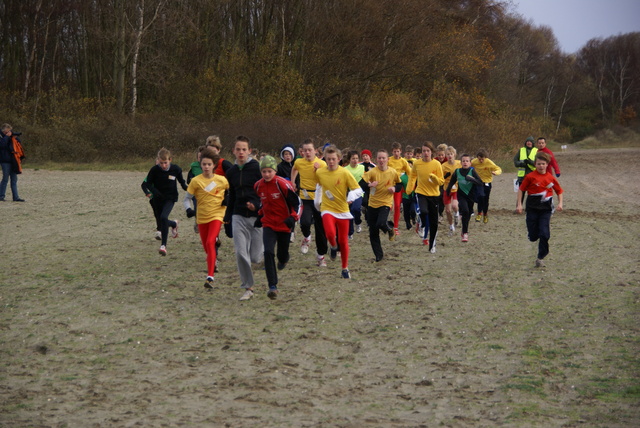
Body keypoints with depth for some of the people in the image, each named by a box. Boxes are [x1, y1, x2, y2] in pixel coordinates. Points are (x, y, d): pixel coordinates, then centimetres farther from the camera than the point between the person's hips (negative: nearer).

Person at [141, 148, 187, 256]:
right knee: (160, 221, 11)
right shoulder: (154, 169, -12)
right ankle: (174, 224, 48)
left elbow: (182, 182, 3)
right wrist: (149, 192, -27)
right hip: (158, 199, 3)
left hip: (170, 198, -3)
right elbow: (147, 183, -7)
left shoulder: (176, 169, -11)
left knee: (163, 217, -25)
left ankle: (163, 245, -19)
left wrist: (187, 188, -16)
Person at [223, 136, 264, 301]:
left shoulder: (257, 168, -6)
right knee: (240, 254, -7)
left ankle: (265, 249, 34)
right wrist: (227, 218, 19)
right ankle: (248, 288, 5)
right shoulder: (231, 172, 11)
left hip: (257, 216, -4)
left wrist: (257, 205, -21)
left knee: (256, 257, -3)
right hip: (238, 217, 4)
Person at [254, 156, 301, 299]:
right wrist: (259, 215, 13)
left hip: (284, 224, -2)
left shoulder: (283, 184, -17)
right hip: (268, 224, 2)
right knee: (268, 252, -17)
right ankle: (272, 286, -16)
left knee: (282, 254, 11)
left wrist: (293, 217, -20)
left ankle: (283, 259, 53)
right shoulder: (258, 186, -2)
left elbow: (296, 202, -10)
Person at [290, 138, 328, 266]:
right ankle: (306, 237, 10)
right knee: (305, 222, -25)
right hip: (305, 199, 1)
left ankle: (321, 255, 24)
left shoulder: (322, 164, -9)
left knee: (321, 229, 6)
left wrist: (318, 170, -23)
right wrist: (292, 183, 18)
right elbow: (294, 170, 24)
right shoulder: (299, 162, -1)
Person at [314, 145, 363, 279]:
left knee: (343, 240, 6)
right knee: (330, 233, -25)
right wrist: (317, 201, 19)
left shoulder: (344, 173, -12)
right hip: (327, 209, 1)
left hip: (343, 210, -1)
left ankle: (345, 268, 25)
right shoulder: (319, 172, -2)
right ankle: (334, 247, 11)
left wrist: (351, 197, -32)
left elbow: (358, 190, -12)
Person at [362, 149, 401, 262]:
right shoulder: (372, 172, -9)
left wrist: (395, 188, -9)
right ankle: (379, 255, 21)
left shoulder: (393, 172, -4)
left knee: (381, 223, -28)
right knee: (373, 233, 5)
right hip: (373, 204, 2)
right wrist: (369, 185, -33)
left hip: (386, 203, -2)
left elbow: (400, 184, 12)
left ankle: (390, 228, 9)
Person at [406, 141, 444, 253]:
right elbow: (412, 176, 17)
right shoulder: (416, 163, -3)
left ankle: (432, 245, 23)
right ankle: (424, 234, -1)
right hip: (421, 193, 0)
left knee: (433, 222, 5)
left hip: (434, 195, 0)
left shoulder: (437, 164, -7)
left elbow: (441, 181, -4)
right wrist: (409, 188, 8)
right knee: (423, 211, -30)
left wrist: (434, 177, -23)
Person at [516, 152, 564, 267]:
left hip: (546, 209, 1)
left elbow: (559, 191, 13)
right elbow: (521, 190, 0)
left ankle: (541, 258, 1)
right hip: (532, 209, 0)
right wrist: (519, 204, -5)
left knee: (544, 234, -10)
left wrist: (560, 203, 0)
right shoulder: (530, 177, -6)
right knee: (533, 237, 2)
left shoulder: (551, 178, 1)